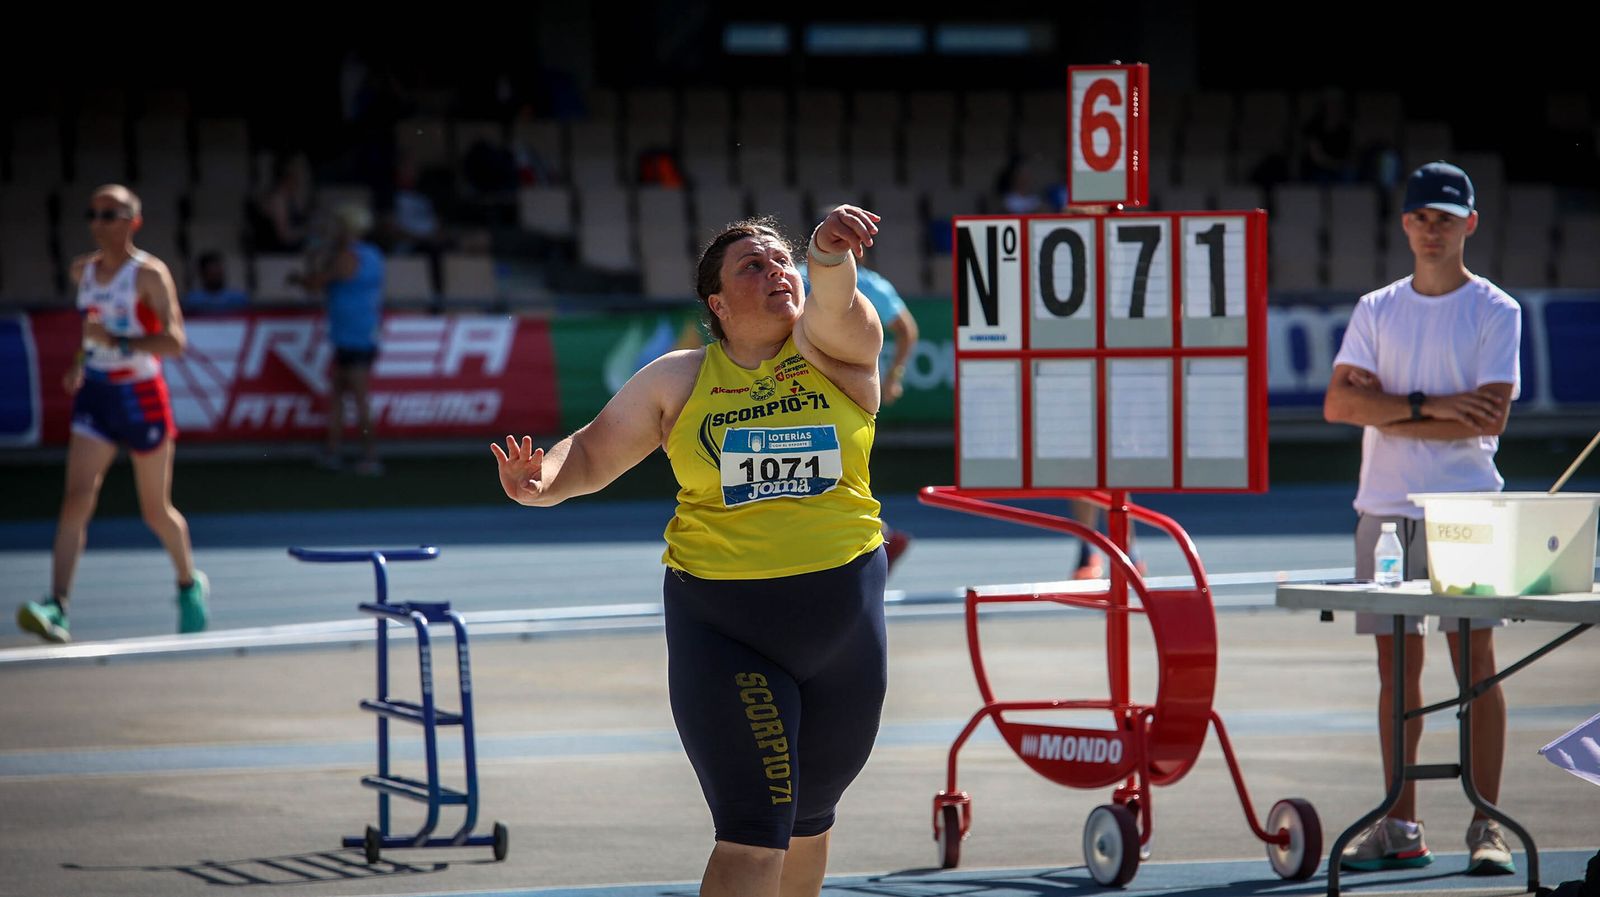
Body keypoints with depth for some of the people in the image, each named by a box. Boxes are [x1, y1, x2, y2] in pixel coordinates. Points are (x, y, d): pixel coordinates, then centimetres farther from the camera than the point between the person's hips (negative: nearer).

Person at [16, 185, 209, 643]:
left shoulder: (149, 274, -12)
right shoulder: (83, 270, 6)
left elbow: (174, 341, -20)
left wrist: (118, 343, -29)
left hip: (141, 398, -4)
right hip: (95, 395, 4)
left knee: (156, 510, 10)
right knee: (76, 501, -14)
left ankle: (189, 584, 38)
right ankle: (56, 609, -24)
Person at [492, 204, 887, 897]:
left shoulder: (836, 354, -1)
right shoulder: (677, 380, 1)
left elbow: (831, 309, -23)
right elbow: (592, 454, 7)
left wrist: (831, 257, -47)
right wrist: (542, 484, -16)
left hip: (843, 616, 2)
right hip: (720, 624, -2)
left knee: (809, 815, 19)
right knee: (754, 830, -13)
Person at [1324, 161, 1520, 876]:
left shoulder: (1496, 312, 1)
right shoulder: (1376, 310, 12)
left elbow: (1490, 418, -11)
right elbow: (1338, 402, -1)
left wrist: (1389, 414, -9)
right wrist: (1430, 405, -13)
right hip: (1384, 509, 4)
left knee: (1476, 663, -7)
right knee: (1396, 664, 5)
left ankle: (1486, 828, -5)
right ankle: (1400, 828, 8)